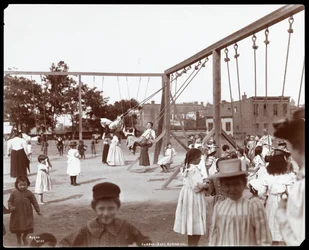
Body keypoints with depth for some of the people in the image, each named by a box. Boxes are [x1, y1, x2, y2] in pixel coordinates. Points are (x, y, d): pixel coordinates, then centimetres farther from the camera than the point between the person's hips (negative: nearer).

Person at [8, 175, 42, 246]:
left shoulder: (29, 193, -9)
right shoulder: (14, 193, -7)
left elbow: (34, 202, -3)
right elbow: (10, 201, 2)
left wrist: (38, 211, -2)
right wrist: (11, 207, -18)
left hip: (27, 214, -1)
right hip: (17, 214, 1)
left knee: (27, 228, 4)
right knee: (17, 228, 13)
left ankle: (24, 237, 35)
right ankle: (19, 240, 37)